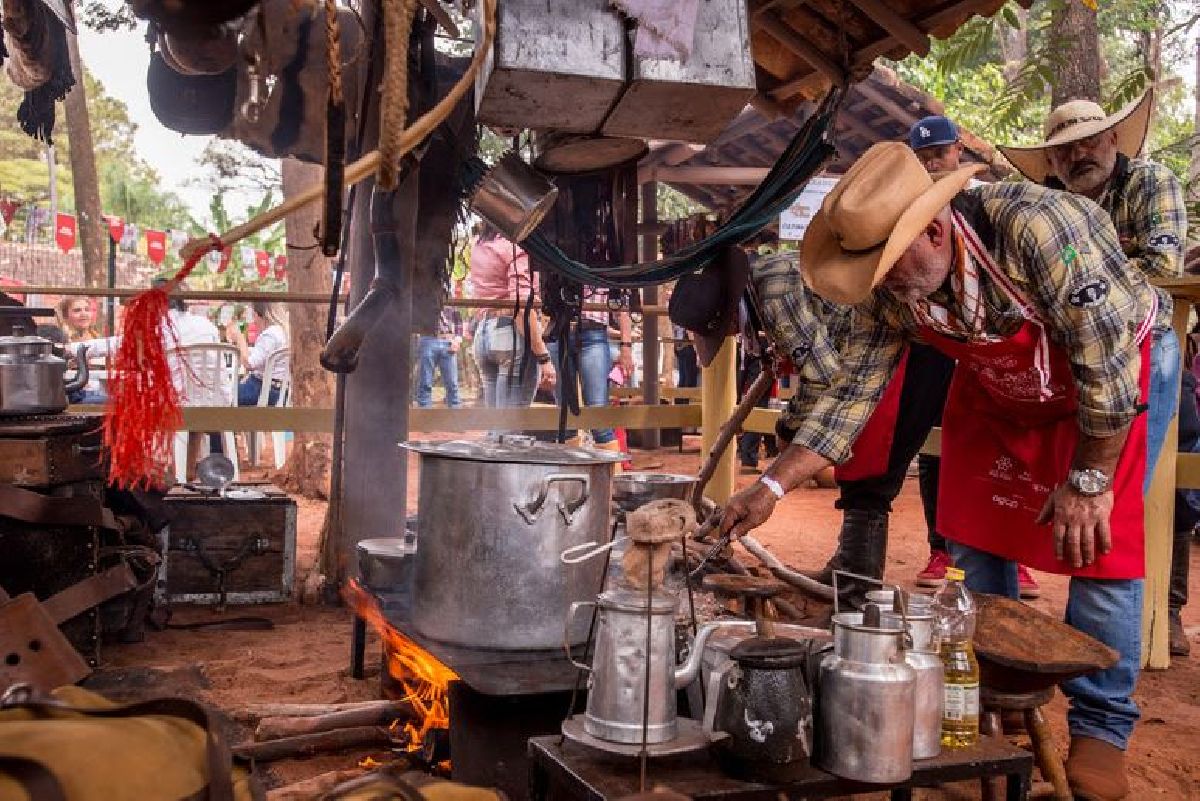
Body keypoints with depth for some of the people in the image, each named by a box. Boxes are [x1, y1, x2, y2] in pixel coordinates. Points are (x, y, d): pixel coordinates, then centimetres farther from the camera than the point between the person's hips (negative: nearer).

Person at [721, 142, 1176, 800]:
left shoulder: (1039, 228, -39)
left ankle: (1100, 728, 6)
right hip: (997, 388, 6)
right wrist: (773, 485, -22)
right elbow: (852, 394, -14)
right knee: (973, 538, 4)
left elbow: (1109, 363, -32)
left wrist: (1089, 480, -24)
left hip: (1118, 367, -5)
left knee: (1099, 547, -11)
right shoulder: (887, 291, -21)